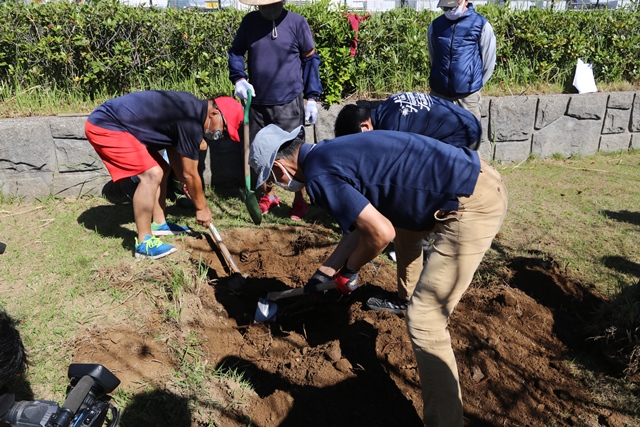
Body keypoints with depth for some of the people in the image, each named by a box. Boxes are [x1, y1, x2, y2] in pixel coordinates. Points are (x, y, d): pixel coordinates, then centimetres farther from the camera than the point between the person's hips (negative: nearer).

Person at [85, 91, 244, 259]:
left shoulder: (191, 109, 7)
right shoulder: (192, 121, -23)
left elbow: (174, 150, 17)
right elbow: (190, 174, -15)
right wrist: (202, 207, -2)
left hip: (111, 124, 11)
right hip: (104, 127, -11)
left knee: (162, 170, 13)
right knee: (152, 174, -20)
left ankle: (159, 224, 25)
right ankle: (144, 243, -13)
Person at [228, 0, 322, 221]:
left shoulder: (297, 22, -5)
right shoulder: (249, 21, 1)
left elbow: (310, 60, 2)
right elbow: (235, 52, 10)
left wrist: (312, 97, -2)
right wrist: (239, 78, -10)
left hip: (289, 103, -3)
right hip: (257, 102, 3)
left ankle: (300, 200, 20)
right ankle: (268, 196, 31)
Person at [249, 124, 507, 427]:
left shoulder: (319, 175, -16)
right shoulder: (331, 152, 14)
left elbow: (380, 233, -20)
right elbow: (362, 224, 22)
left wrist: (347, 270, 1)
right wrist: (322, 274, 29)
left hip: (474, 205, -11)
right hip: (480, 176, 11)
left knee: (424, 322, -5)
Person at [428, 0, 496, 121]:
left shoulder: (481, 24, -2)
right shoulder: (435, 25, 7)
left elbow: (489, 60, 5)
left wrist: (476, 83, 11)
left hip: (467, 95, -3)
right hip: (438, 93, 3)